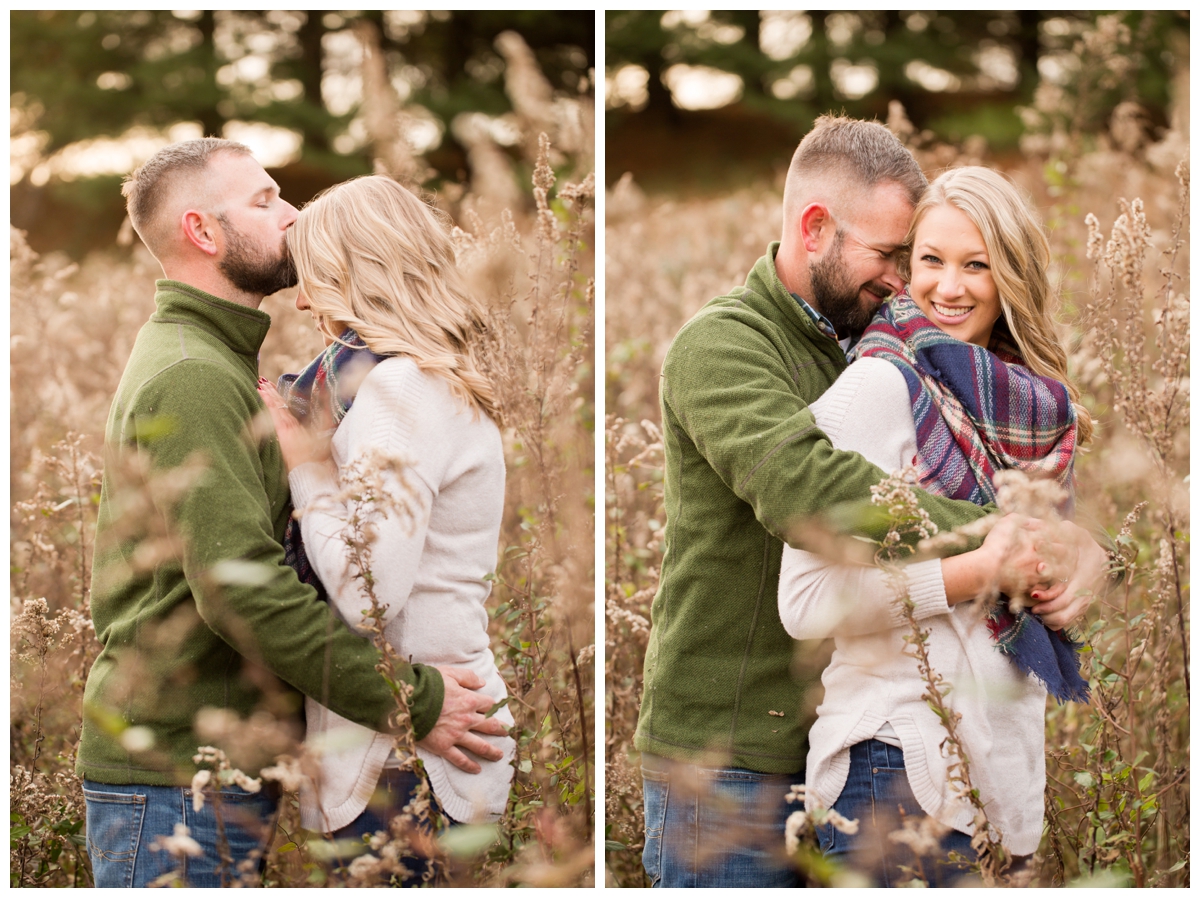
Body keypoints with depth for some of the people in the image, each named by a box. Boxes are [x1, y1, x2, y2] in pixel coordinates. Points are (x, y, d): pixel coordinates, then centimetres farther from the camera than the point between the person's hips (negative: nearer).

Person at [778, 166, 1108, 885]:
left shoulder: (1034, 408, 12)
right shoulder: (880, 384, -10)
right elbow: (808, 600, -17)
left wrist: (1071, 567, 1)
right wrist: (982, 570, -16)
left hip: (1008, 764, 7)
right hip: (905, 765, -7)